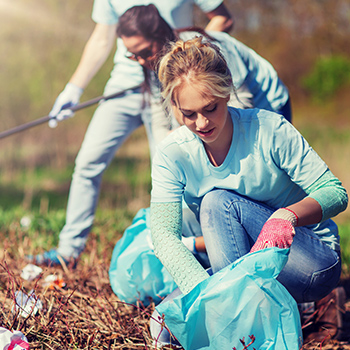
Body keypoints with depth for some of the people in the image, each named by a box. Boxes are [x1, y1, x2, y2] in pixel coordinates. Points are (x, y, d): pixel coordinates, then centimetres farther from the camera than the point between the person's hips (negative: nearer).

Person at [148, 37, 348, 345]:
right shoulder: (171, 154, -10)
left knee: (218, 202, -26)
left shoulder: (269, 130, -17)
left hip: (313, 261, -3)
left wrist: (287, 214, -38)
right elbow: (163, 232, -22)